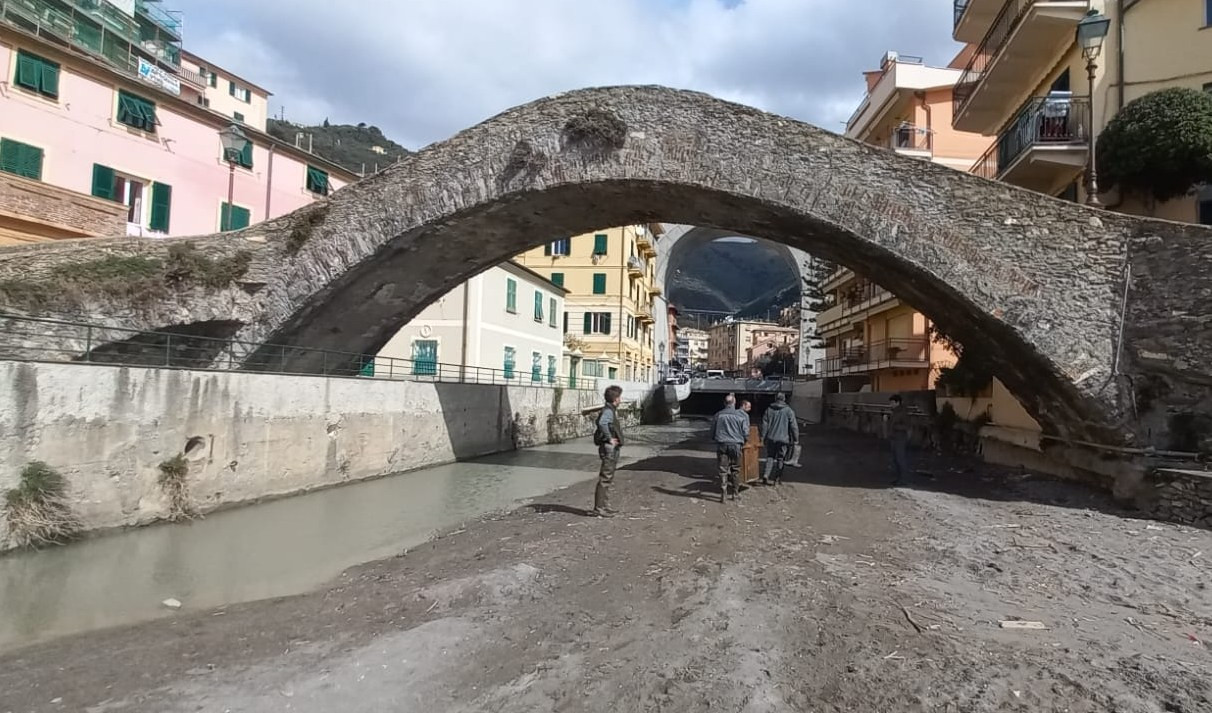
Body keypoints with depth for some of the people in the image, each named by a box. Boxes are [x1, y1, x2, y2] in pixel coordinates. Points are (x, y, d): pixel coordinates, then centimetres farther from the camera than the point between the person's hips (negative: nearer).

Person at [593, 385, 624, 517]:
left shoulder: (612, 410, 14)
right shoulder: (608, 410, -17)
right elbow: (602, 423, -38)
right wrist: (609, 438, -28)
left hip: (613, 449, 11)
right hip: (609, 448, -11)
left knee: (608, 479, 16)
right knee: (605, 479, -6)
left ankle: (605, 506, 24)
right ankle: (599, 508, -2)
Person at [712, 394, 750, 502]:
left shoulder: (719, 415, 5)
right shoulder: (741, 415, 0)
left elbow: (712, 431, 11)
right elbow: (745, 432, 1)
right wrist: (743, 441, 19)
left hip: (721, 444, 1)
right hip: (735, 444, -1)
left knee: (722, 469, 2)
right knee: (735, 469, 11)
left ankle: (723, 493, -2)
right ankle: (735, 492, 18)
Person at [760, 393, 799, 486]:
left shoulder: (769, 410, 6)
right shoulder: (788, 411, -3)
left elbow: (764, 424, 6)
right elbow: (794, 426, -3)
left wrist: (763, 437, 10)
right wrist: (796, 439, 2)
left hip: (770, 438, 3)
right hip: (783, 439, -3)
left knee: (770, 457, 10)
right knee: (780, 459, 6)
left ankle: (765, 475, -6)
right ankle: (777, 479, 9)